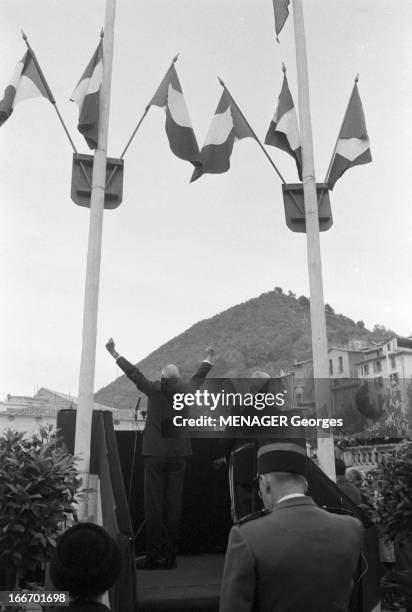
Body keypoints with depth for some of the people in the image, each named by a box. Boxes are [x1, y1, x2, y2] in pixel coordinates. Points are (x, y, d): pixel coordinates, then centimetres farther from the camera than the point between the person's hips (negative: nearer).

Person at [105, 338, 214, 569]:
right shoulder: (188, 392, 5)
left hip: (155, 454, -2)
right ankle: (170, 556, 10)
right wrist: (208, 360, 45)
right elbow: (198, 378, 24)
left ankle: (154, 556, 4)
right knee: (174, 504, 6)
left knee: (154, 504, 2)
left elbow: (134, 373, 9)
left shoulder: (154, 389, -2)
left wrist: (115, 354, 23)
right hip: (179, 455, 2)